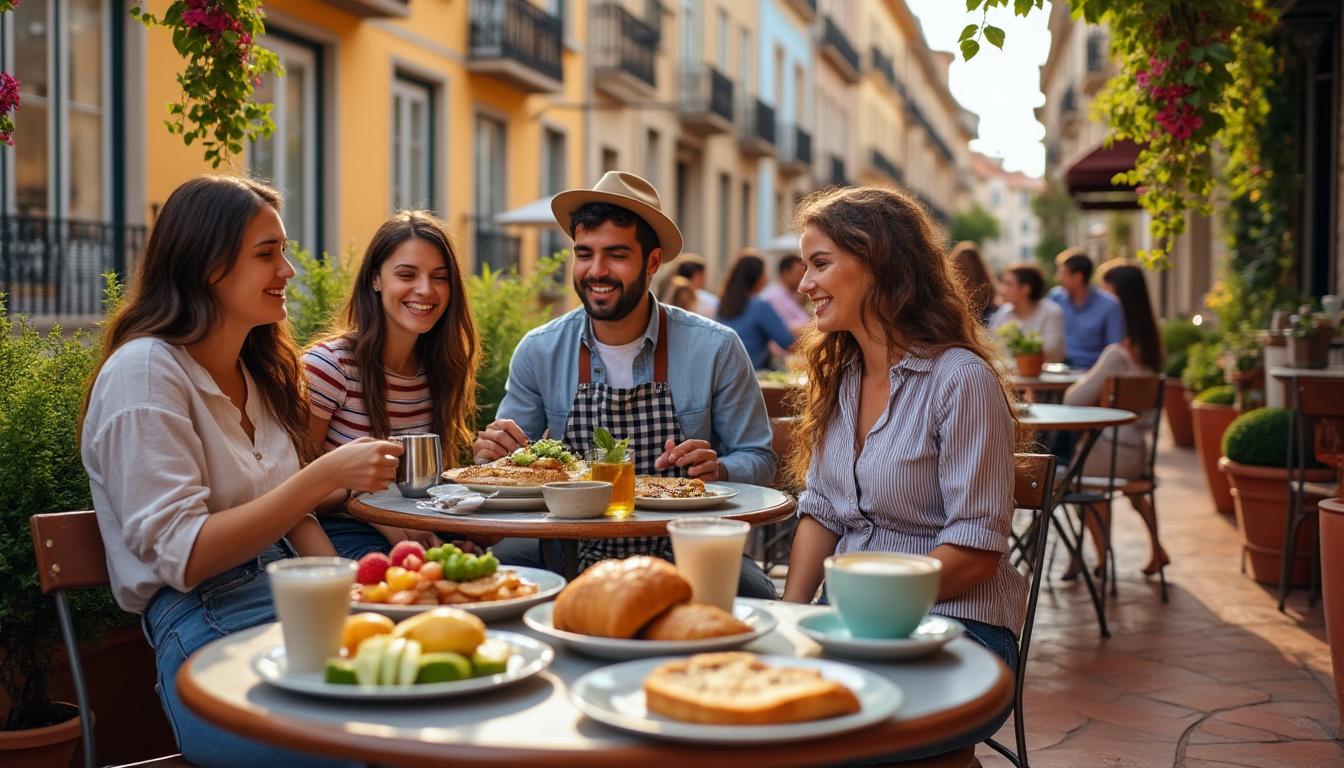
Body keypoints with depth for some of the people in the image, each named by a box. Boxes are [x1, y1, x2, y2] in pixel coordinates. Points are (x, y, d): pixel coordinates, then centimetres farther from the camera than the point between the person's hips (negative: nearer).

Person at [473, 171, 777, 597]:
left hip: (684, 550, -1)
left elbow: (759, 459, 2)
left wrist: (718, 468, -21)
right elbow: (513, 463, 9)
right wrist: (493, 453, -15)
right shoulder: (538, 352, 0)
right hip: (572, 551, 1)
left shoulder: (716, 349, -6)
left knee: (752, 593, -32)